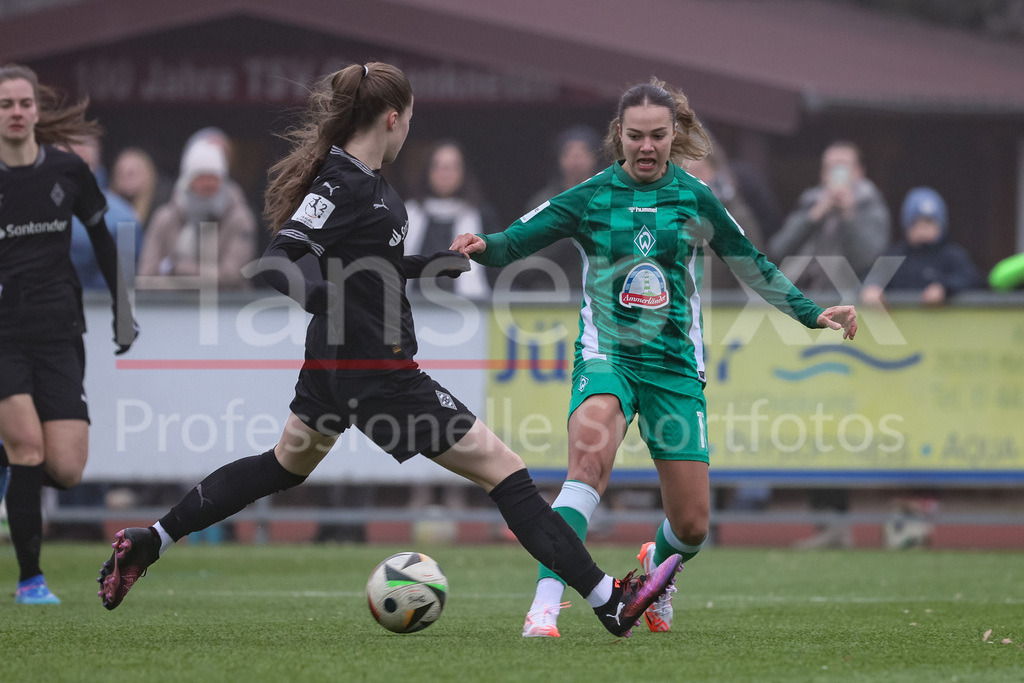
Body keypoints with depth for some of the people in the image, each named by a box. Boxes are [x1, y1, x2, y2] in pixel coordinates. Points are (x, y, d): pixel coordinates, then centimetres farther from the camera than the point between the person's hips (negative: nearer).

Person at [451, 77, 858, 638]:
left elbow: (752, 267, 13)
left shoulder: (694, 200, 3)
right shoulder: (590, 198, -1)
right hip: (606, 355, -2)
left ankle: (656, 566, 41)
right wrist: (480, 248, -27)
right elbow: (517, 240, -5)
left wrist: (813, 314, 10)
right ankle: (545, 606, -38)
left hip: (675, 363, 2)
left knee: (692, 525, 3)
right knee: (590, 455, -34)